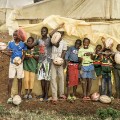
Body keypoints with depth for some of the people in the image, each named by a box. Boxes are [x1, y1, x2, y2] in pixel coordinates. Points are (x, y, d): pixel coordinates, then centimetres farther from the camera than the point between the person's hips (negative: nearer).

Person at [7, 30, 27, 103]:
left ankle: (19, 95, 14)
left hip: (20, 63, -1)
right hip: (12, 63, 1)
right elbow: (9, 53, 5)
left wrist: (20, 61, -16)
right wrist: (9, 53, -20)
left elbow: (24, 54, -1)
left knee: (20, 79, 4)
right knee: (11, 79, -5)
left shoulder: (23, 44, -3)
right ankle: (9, 96, -3)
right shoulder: (10, 43, 2)